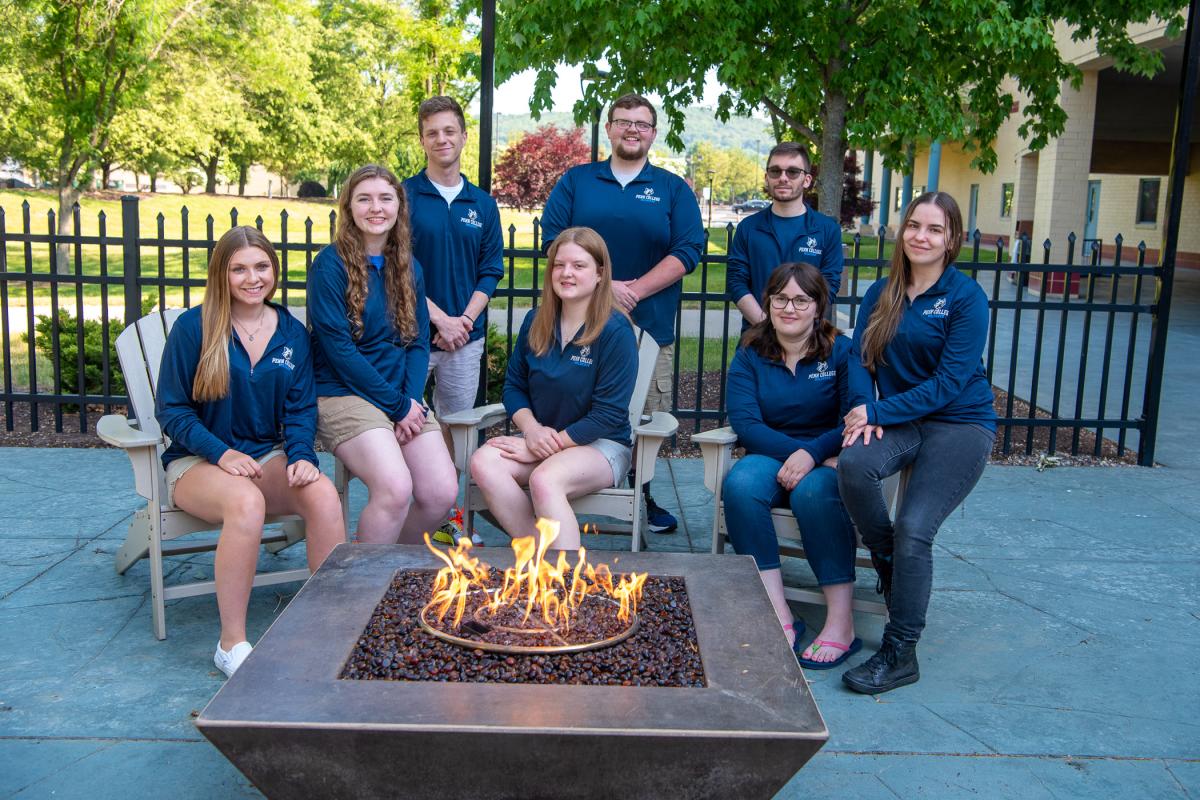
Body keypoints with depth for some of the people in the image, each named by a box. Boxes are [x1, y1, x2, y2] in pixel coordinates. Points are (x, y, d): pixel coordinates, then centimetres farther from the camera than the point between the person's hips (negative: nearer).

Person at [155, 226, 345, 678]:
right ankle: (232, 643, -25)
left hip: (269, 457, 3)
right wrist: (222, 453, -18)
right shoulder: (193, 327, -4)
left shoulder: (292, 332, 8)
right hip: (197, 462, -3)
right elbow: (171, 410, -3)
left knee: (323, 493, -30)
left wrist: (302, 456, -14)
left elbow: (301, 408, 7)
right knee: (246, 501, -37)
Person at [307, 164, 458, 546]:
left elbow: (419, 341, 11)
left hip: (404, 398, 6)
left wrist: (412, 400, -7)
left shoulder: (408, 267, 13)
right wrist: (397, 405, -12)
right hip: (344, 395, -6)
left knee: (442, 492, -12)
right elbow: (337, 347, -11)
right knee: (395, 488, -28)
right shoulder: (331, 264, -5)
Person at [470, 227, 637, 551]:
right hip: (541, 437, 6)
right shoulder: (536, 322, 7)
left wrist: (542, 447, -15)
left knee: (544, 479, -36)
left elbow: (609, 415, -14)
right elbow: (514, 386, 12)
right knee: (483, 462, -25)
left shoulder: (616, 331, -11)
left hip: (602, 446, -5)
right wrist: (532, 428, -10)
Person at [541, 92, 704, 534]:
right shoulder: (575, 181, 10)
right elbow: (553, 239, 0)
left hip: (650, 327, 0)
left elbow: (688, 250, -1)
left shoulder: (673, 189, 10)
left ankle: (641, 498, 19)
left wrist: (635, 290, -12)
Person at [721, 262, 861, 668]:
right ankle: (778, 615, -32)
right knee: (740, 483, -31)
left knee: (813, 491, -36)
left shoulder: (841, 352, 3)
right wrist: (793, 451, -21)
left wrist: (812, 454, -25)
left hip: (828, 461, -2)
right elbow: (744, 422, -5)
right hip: (770, 456, 2)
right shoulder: (749, 355, 8)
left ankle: (842, 620, -30)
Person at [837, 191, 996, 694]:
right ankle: (889, 566, -4)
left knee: (914, 528, -21)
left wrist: (877, 412, -18)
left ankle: (900, 655, -6)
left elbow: (950, 381, -13)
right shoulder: (881, 293, 9)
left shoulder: (966, 297, -7)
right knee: (853, 463, -31)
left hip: (960, 422, -4)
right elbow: (860, 358, 3)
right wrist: (865, 408, -18)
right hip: (899, 422, 4)